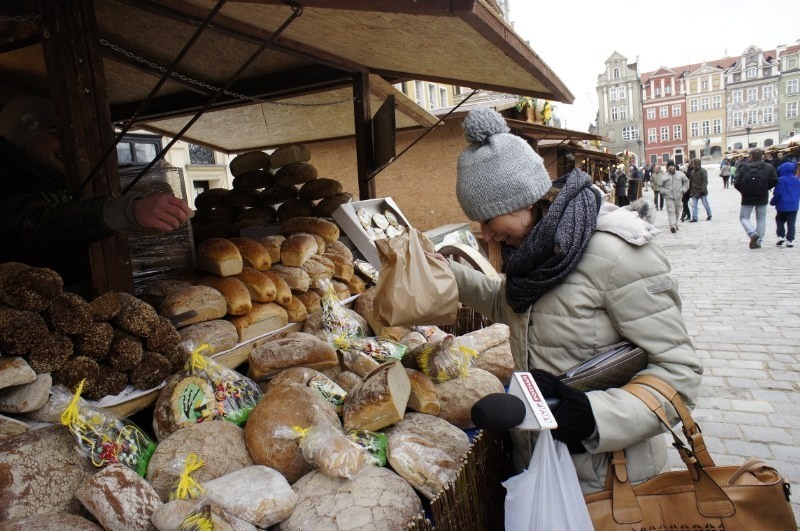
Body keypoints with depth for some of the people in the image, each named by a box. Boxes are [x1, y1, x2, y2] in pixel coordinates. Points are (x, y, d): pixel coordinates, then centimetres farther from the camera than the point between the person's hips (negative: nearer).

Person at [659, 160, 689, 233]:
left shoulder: (680, 174, 4)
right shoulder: (664, 176, -1)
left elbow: (686, 181, 17)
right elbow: (660, 186, 8)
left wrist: (683, 189, 3)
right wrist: (664, 191, -9)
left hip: (678, 196, 3)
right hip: (669, 197, -3)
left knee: (677, 211, 12)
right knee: (671, 211, -14)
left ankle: (675, 224, 29)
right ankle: (672, 226, -23)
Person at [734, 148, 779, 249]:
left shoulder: (743, 168, -8)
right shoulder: (768, 167, -3)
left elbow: (737, 184, -9)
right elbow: (774, 181, -8)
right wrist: (765, 188, 11)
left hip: (747, 198, -2)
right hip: (762, 198, 2)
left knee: (744, 217, 10)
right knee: (761, 219, 13)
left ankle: (753, 233, -16)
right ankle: (758, 241, 11)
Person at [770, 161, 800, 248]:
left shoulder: (781, 180, -13)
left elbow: (778, 193, -15)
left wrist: (772, 202, -4)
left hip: (783, 205, -4)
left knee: (780, 220, 14)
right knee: (791, 223, 6)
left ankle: (781, 236, 3)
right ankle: (790, 240, 5)